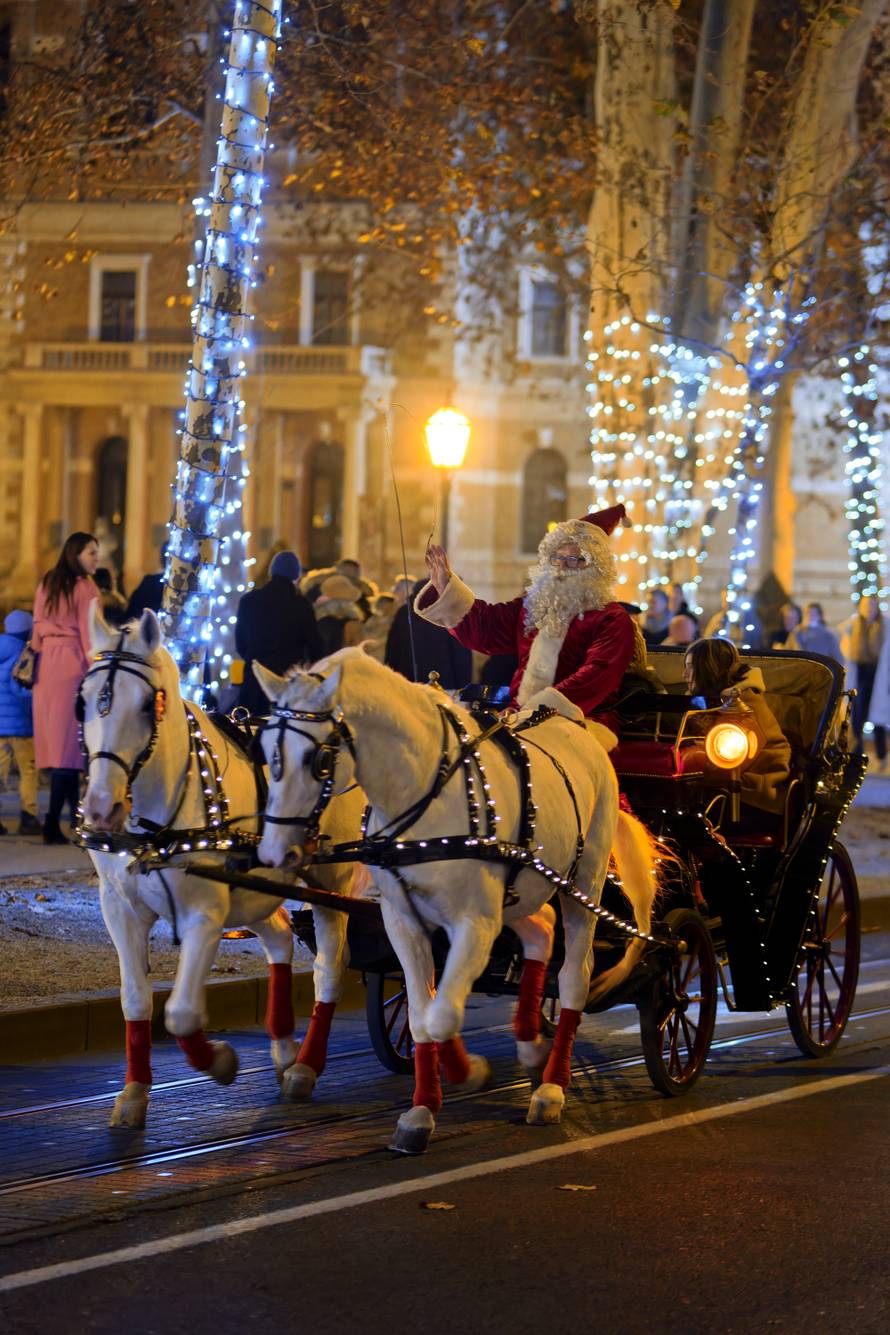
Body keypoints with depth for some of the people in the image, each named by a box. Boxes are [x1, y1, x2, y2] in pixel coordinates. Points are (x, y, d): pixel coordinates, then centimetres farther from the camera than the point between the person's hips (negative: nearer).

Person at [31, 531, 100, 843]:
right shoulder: (85, 587, -6)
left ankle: (77, 814, 15)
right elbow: (89, 635, -9)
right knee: (69, 741, -6)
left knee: (58, 739, 9)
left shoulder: (46, 585, 14)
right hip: (73, 664, -7)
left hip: (46, 665, 7)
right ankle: (52, 823, -12)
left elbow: (37, 632, 16)